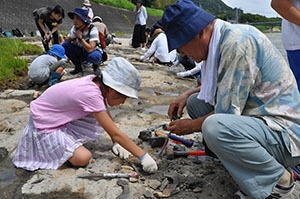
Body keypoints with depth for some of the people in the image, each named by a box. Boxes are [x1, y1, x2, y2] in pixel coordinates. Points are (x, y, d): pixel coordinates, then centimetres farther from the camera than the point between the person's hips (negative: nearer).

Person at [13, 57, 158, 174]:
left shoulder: (96, 83, -10)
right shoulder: (91, 94, -32)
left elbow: (107, 115, 4)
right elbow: (116, 133, -30)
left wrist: (116, 143, -2)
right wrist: (143, 156, -25)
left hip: (60, 118, 8)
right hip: (44, 125, -8)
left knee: (100, 119, -7)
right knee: (83, 158, -20)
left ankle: (68, 140, 6)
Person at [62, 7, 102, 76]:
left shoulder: (92, 29, -25)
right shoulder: (74, 28, -8)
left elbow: (90, 49, -33)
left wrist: (80, 37, -30)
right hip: (80, 52, 5)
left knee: (93, 56, -41)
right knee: (65, 45, -17)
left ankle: (96, 66, -2)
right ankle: (78, 67, 0)